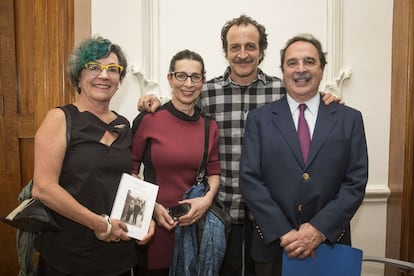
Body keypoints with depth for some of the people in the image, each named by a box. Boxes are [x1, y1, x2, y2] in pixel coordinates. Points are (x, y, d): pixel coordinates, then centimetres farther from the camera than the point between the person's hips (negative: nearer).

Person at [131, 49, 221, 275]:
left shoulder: (210, 126, 1)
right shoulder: (148, 119, -9)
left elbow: (213, 171, 9)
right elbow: (130, 170, -2)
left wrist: (207, 199, -9)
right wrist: (150, 205, -12)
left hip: (194, 222, 3)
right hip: (153, 222, -3)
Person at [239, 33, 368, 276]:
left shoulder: (350, 119, 2)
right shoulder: (259, 119, -1)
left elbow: (356, 182, -3)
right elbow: (250, 180, -7)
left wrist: (320, 229, -14)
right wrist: (283, 233, -14)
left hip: (330, 244, 1)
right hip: (274, 245, 0)